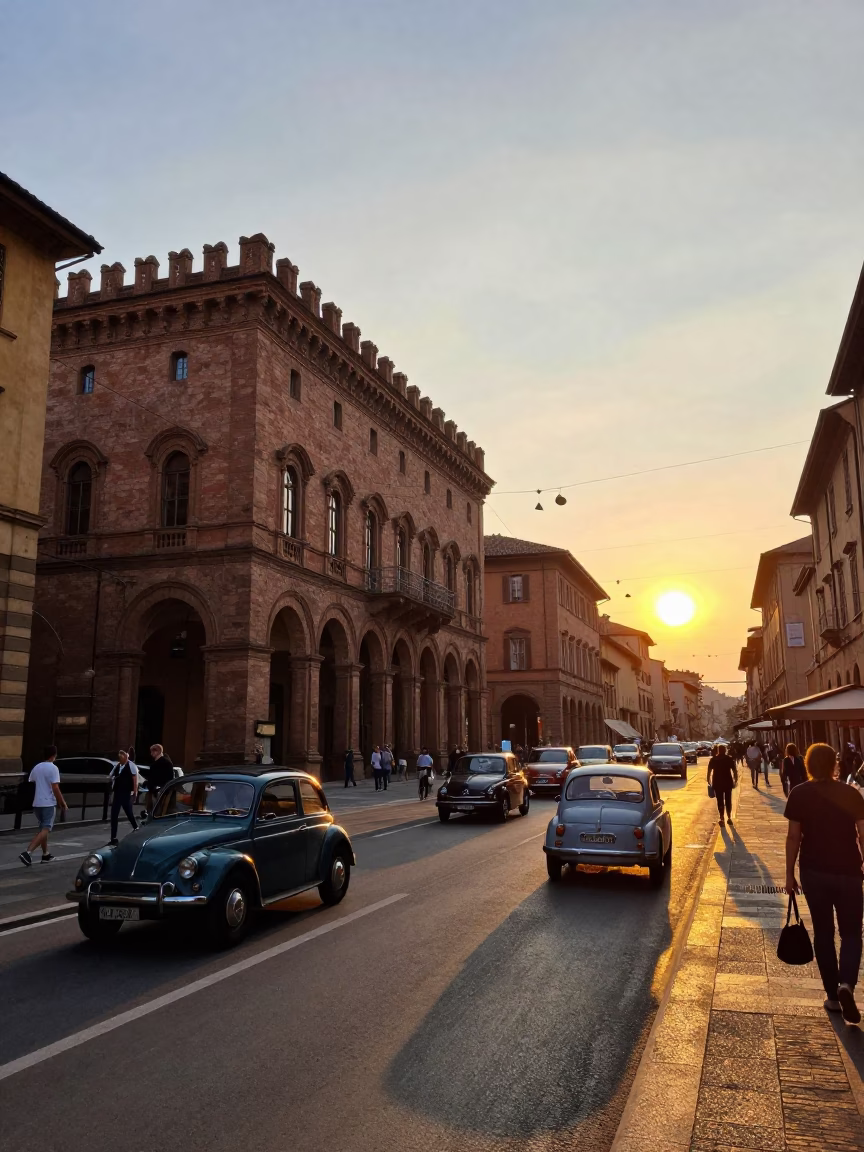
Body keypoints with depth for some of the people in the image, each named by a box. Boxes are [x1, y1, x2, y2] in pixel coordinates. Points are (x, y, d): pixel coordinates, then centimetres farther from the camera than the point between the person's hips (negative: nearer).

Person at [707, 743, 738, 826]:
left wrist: (709, 782, 1)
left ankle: (722, 819, -4)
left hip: (717, 783, -1)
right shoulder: (730, 759, 1)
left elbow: (709, 772, -5)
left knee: (720, 801, 3)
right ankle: (729, 818, 20)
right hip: (728, 782, 1)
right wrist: (735, 781, 3)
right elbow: (735, 771, -4)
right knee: (728, 800, 15)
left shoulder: (713, 759, 0)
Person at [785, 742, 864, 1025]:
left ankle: (833, 995, 17)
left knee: (823, 933, 14)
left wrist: (789, 873, 2)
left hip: (814, 872, 0)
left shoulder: (799, 795, -5)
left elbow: (794, 837, -6)